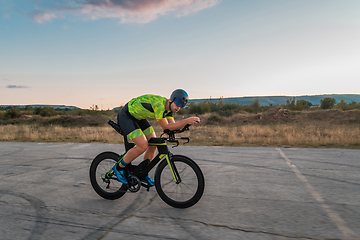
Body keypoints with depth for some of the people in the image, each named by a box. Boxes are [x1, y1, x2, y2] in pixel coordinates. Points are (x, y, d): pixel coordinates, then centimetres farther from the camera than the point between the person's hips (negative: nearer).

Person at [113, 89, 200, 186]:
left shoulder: (169, 106, -3)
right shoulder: (159, 104, -31)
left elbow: (172, 125, -4)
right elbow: (166, 127, -29)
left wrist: (185, 123, -20)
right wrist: (186, 121, -34)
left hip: (138, 117, 9)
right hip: (125, 116, -9)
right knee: (143, 145, -19)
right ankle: (119, 168, 1)